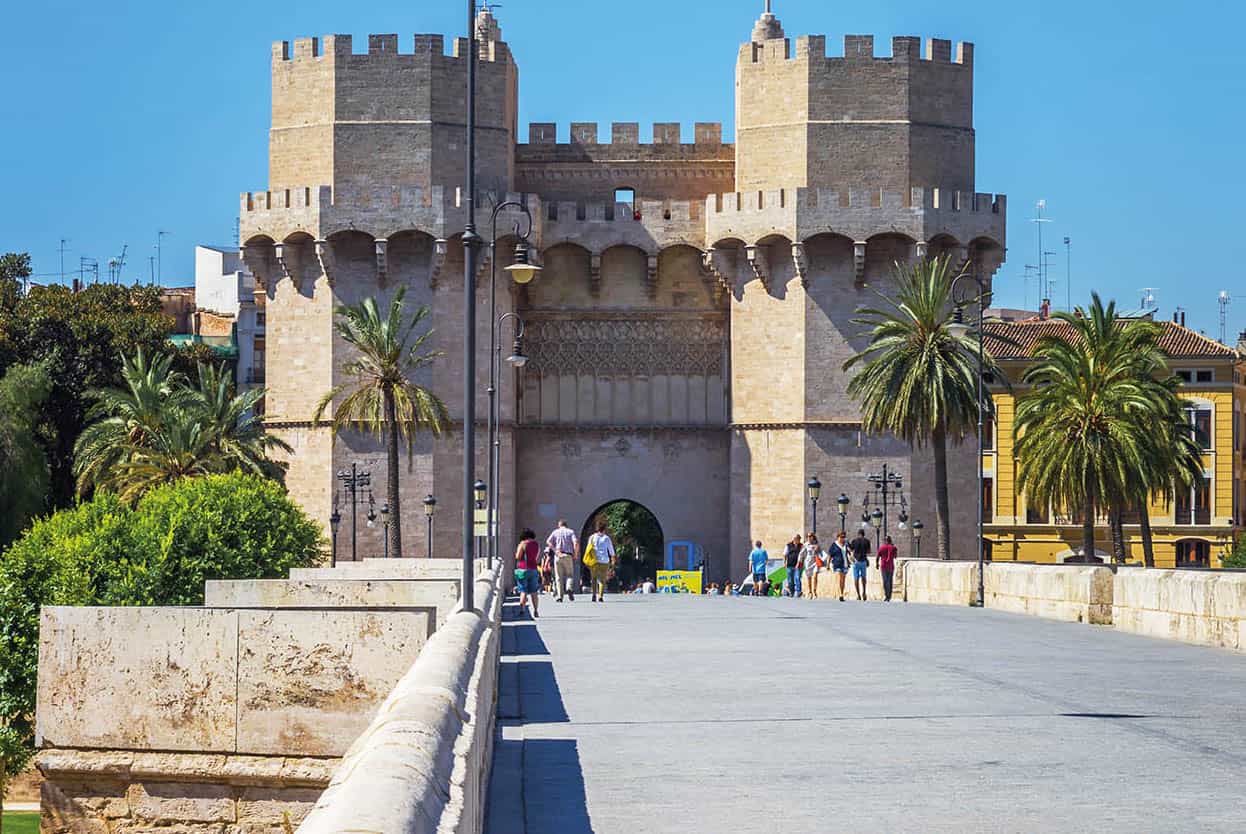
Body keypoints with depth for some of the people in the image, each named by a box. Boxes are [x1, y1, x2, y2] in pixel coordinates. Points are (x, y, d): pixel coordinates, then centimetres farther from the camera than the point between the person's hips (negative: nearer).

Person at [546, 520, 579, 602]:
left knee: (559, 577, 5)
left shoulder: (555, 532, 9)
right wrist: (576, 554, 1)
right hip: (568, 556, 0)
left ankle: (560, 596, 0)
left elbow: (548, 541, -7)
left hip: (558, 556, 0)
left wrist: (556, 551, -9)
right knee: (570, 575, 9)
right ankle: (569, 588, -19)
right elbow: (576, 543, -9)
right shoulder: (570, 532, 7)